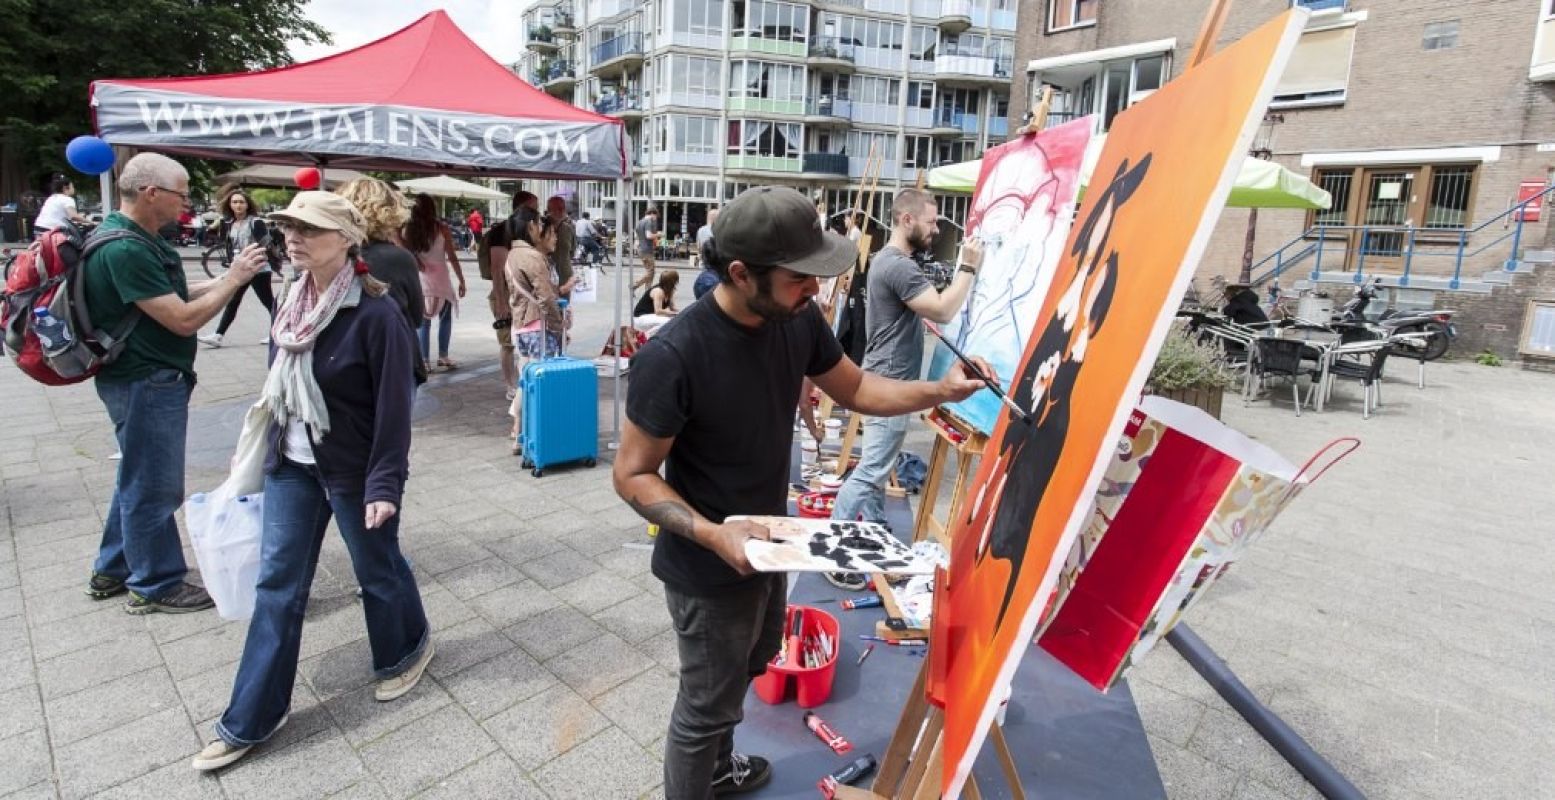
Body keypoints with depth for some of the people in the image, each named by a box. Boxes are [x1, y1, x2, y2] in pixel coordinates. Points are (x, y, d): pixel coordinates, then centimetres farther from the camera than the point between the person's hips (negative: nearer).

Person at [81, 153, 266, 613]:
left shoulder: (136, 240, 8)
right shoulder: (124, 249, -24)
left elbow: (175, 297, 12)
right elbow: (183, 319, -24)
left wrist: (230, 276, 1)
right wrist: (233, 279, -15)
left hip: (148, 379, 11)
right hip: (146, 383, -11)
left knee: (138, 479, 22)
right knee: (154, 488, 3)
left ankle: (112, 571, 37)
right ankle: (155, 586, 18)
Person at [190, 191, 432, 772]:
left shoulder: (375, 313, -19)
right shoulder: (291, 307, 4)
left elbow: (394, 406, -18)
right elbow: (276, 390, 14)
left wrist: (384, 483, -20)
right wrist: (260, 456, 17)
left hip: (354, 471, -6)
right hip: (291, 467, 7)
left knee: (378, 571, 12)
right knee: (276, 585, 9)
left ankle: (406, 651, 41)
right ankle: (250, 719, 20)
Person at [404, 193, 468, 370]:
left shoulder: (408, 229, -1)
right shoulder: (441, 228, -6)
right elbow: (452, 257, -5)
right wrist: (461, 280, 0)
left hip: (417, 279, 2)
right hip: (439, 278, -2)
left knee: (422, 321, 9)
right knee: (445, 317, 15)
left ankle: (424, 360, 6)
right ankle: (443, 357, 12)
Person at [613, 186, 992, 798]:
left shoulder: (799, 320, -11)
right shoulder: (672, 357, -31)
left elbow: (854, 388, 5)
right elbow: (632, 474, -22)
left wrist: (940, 391, -8)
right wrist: (712, 534, -34)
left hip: (768, 543, 8)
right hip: (709, 570, -8)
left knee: (749, 665, 30)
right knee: (708, 702, 12)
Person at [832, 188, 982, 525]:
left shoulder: (887, 259, 15)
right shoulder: (899, 266, -20)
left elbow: (923, 307, 26)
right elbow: (943, 311, -25)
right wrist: (968, 267, -16)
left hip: (884, 380, 11)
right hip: (890, 384, -11)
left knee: (876, 466, 16)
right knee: (872, 470, -7)